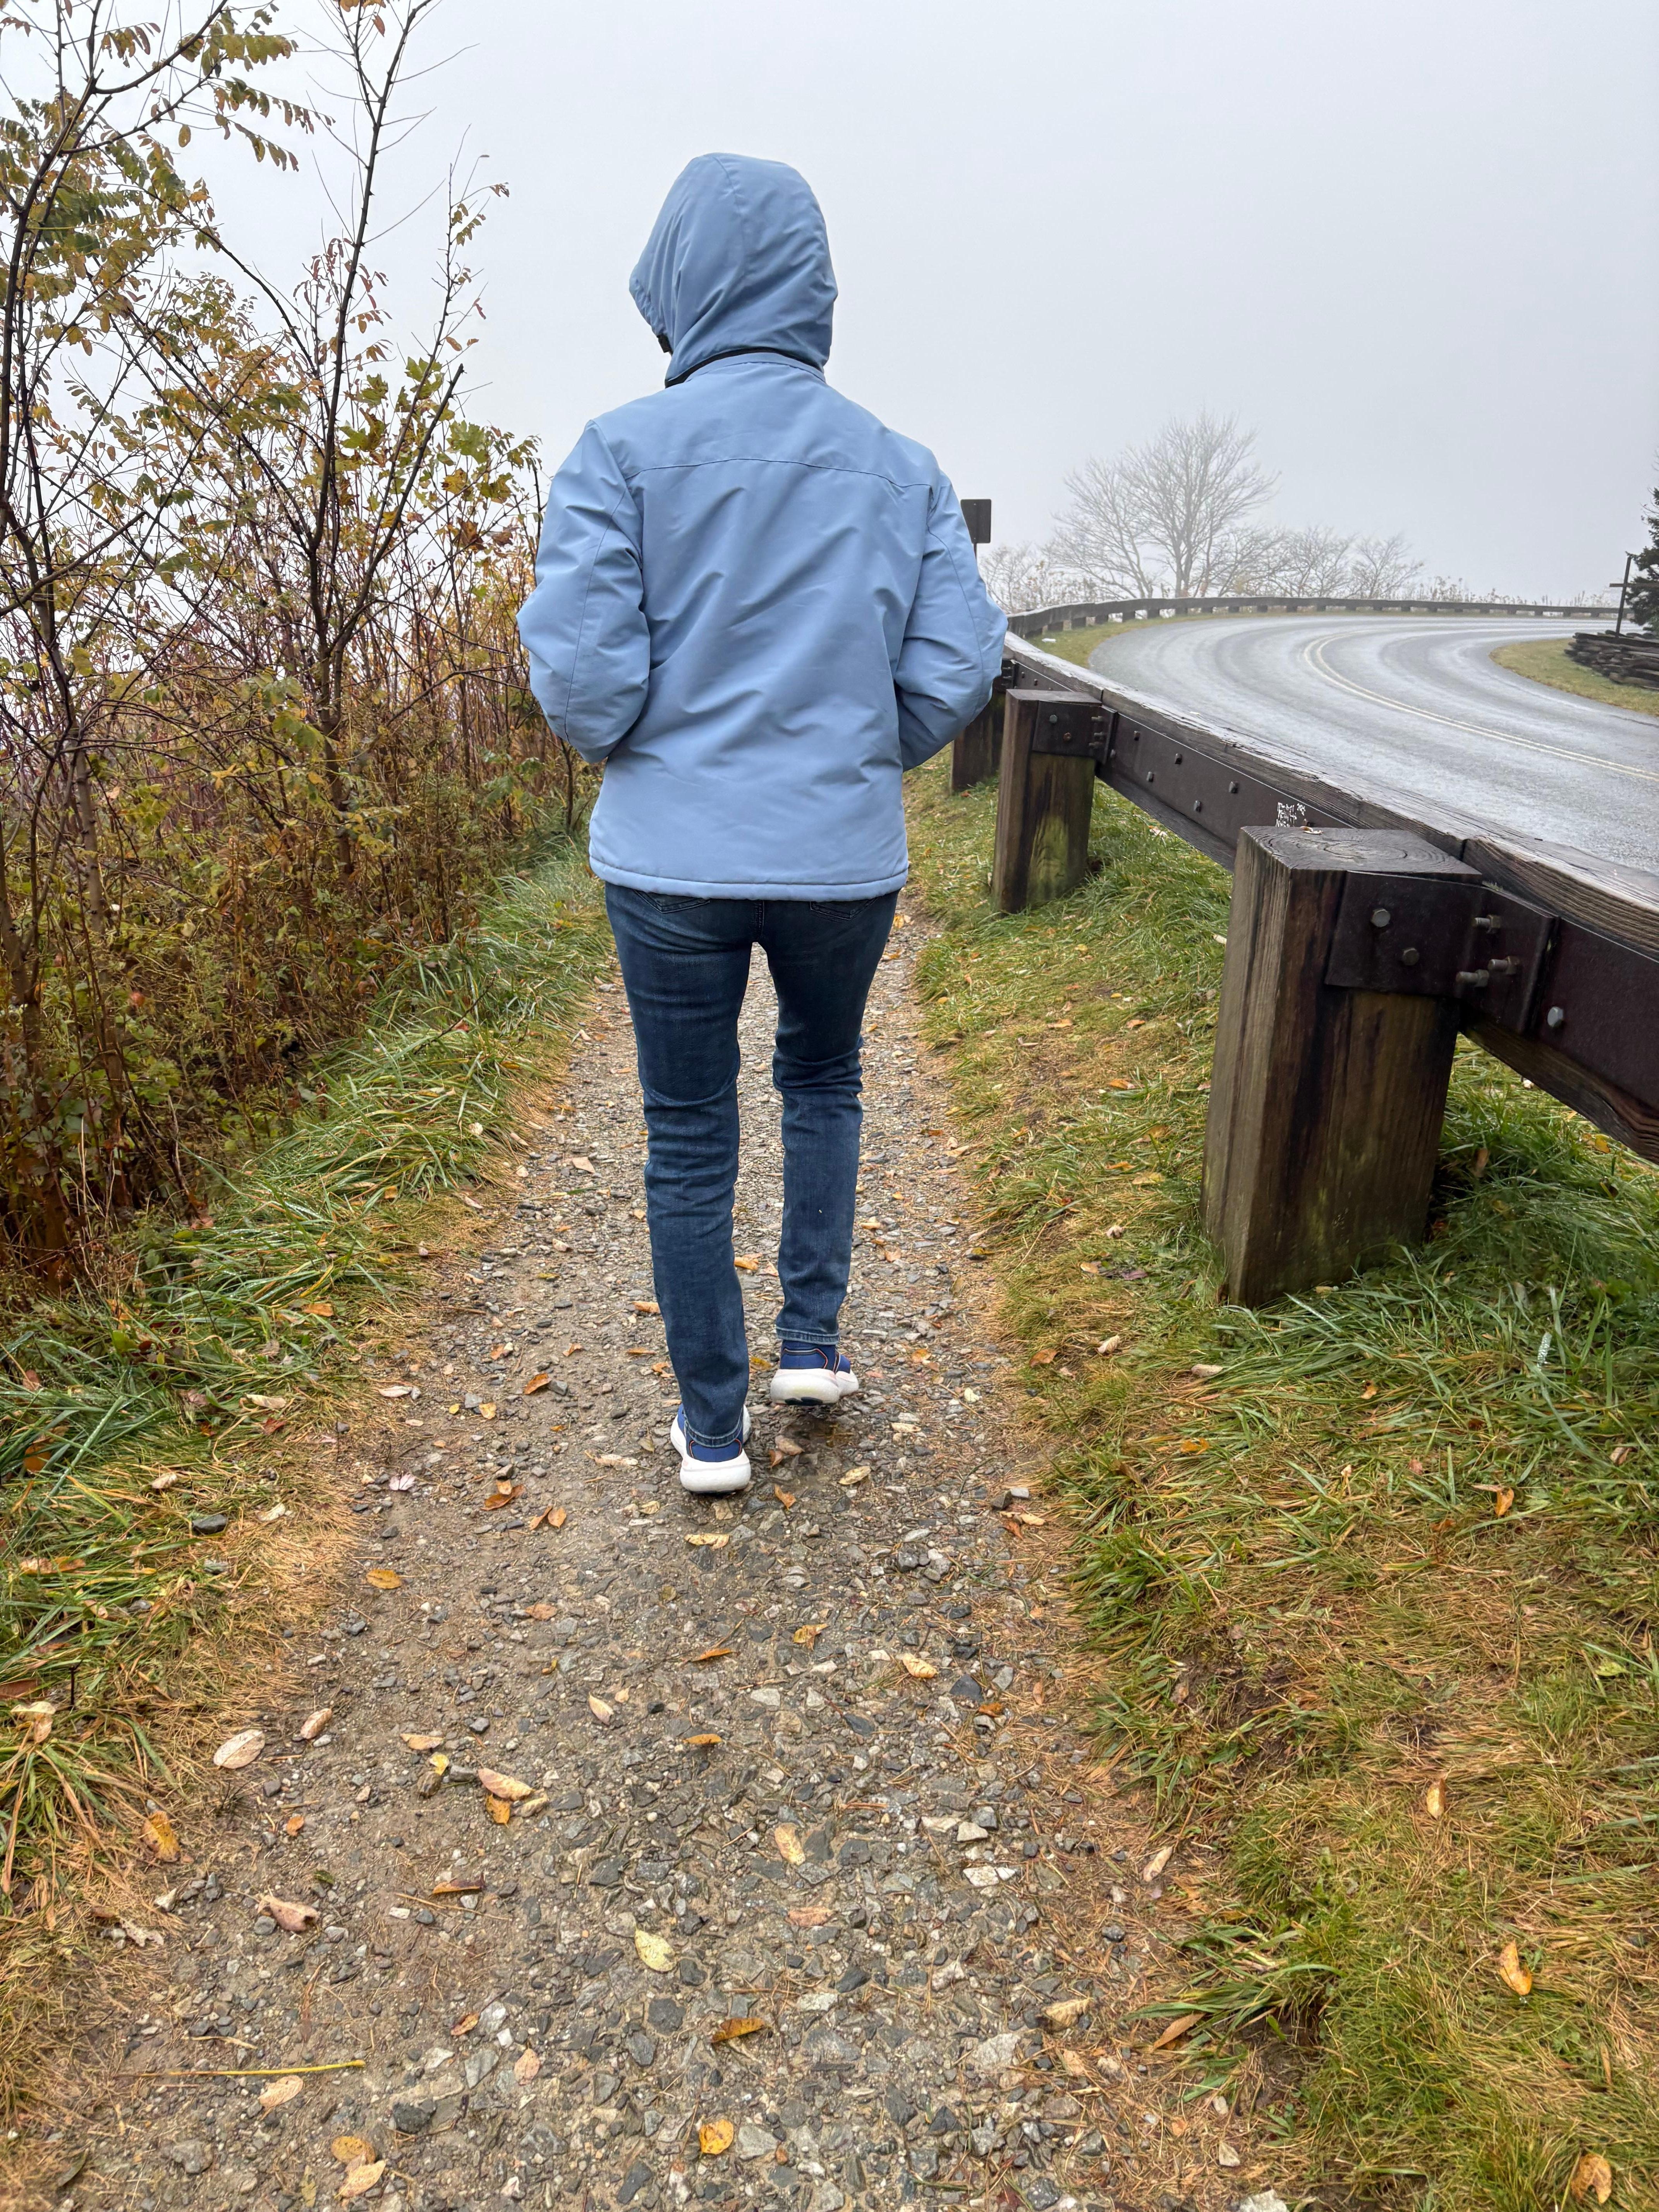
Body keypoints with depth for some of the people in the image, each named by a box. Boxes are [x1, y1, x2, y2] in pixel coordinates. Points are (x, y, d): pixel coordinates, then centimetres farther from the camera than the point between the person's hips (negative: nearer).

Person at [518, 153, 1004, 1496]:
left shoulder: (622, 451, -5)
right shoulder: (902, 466, 4)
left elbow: (585, 676, -13)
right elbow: (958, 668, 0)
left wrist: (617, 747, 9)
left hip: (673, 858, -2)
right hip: (845, 857, 3)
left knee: (691, 1143, 10)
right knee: (824, 1078, 27)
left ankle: (712, 1427, 21)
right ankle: (815, 1336, 24)